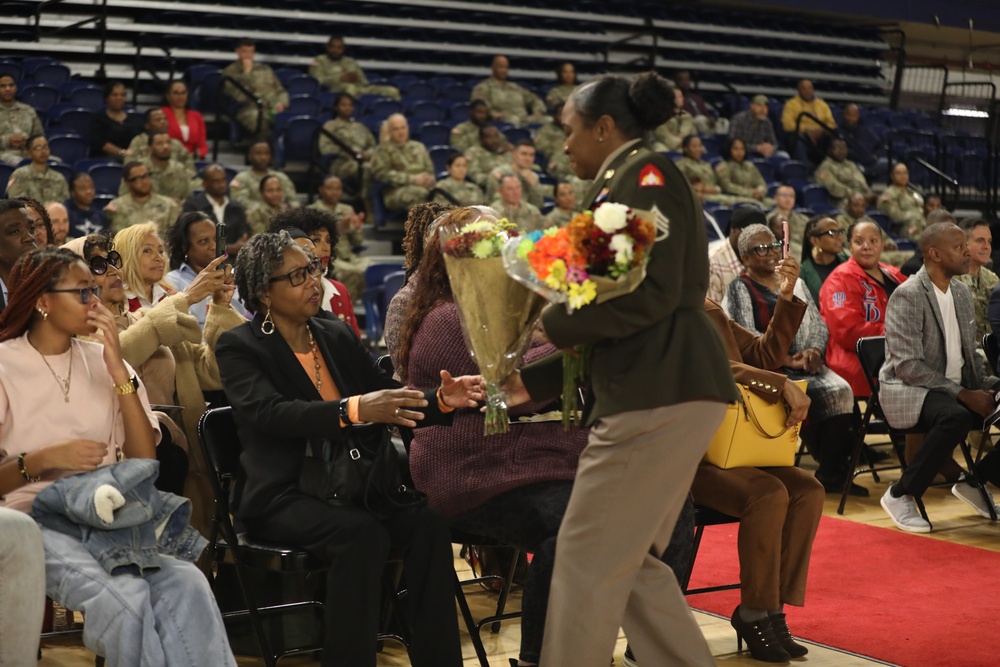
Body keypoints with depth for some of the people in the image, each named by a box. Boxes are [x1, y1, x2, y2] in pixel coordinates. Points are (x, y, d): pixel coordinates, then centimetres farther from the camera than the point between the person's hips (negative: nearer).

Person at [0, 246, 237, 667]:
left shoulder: (102, 360, 13)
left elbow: (145, 462, 3)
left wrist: (119, 373, -3)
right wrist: (44, 459, -20)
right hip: (35, 516, -4)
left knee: (187, 584, -29)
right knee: (125, 595, -34)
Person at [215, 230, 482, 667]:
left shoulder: (337, 337, 13)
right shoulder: (238, 348, -4)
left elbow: (390, 401, 11)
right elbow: (269, 412, -23)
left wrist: (441, 399, -11)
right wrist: (353, 410, -38)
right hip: (281, 496, -5)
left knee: (427, 523, -21)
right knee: (363, 534, -32)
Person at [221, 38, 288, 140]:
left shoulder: (264, 69, 27)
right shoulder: (230, 72, 11)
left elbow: (281, 91, 26)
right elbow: (238, 96, -5)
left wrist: (281, 103, 3)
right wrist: (246, 73, -1)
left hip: (274, 109, 4)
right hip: (250, 111, -4)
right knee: (263, 123, -42)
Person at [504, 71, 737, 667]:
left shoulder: (644, 174, -5)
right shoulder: (627, 184, 24)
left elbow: (651, 294, -19)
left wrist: (549, 324, -10)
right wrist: (534, 381, 20)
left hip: (663, 392, -10)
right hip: (659, 388, 10)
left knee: (587, 559, -4)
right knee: (631, 561, 12)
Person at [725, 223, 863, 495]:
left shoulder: (796, 283, 22)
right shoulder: (740, 289, 5)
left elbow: (819, 324, 15)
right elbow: (747, 336, -8)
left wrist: (814, 350, -8)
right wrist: (786, 360, -18)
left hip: (807, 365, 5)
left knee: (840, 390, -24)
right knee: (809, 397, -31)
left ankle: (830, 473, -16)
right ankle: (832, 467, -16)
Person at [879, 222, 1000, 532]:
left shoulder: (962, 292, 10)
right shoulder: (908, 296, -15)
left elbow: (968, 354, 18)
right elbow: (907, 366, -21)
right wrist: (962, 394, -24)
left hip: (958, 388, 8)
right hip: (909, 390, -8)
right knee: (956, 417, -38)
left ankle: (975, 482, 10)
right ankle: (900, 495, -20)